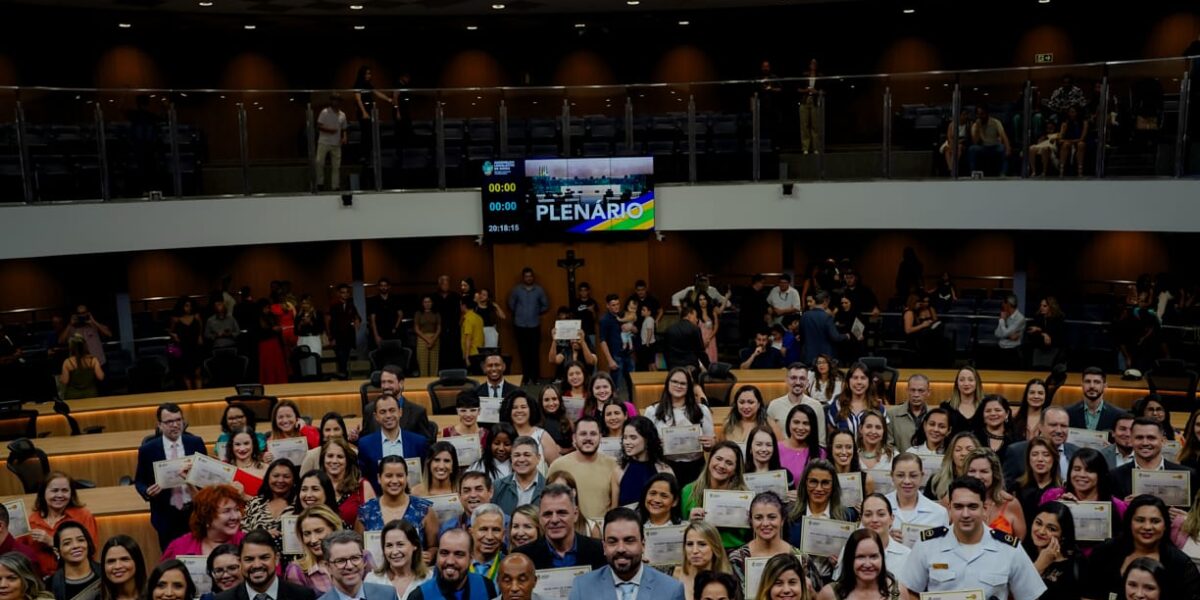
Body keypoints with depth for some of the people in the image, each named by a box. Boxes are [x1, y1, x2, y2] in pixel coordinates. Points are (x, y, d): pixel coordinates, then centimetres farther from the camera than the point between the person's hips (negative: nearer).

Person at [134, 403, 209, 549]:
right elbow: (139, 481, 5)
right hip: (166, 516, -1)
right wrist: (147, 491, -16)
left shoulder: (196, 443, 0)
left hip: (196, 512, 1)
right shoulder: (148, 449, -4)